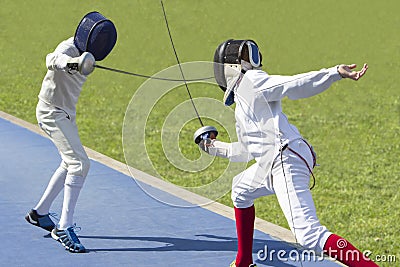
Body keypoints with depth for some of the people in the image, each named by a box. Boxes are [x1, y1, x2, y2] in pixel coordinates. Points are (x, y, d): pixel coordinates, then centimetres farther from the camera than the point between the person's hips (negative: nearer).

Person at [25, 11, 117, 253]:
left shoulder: (81, 51, 2)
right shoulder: (68, 48, -24)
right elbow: (57, 60, -49)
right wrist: (72, 64, -70)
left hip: (66, 112, 10)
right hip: (52, 113, -10)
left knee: (71, 164, 22)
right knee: (79, 164, -21)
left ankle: (39, 213, 34)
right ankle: (65, 228, -23)